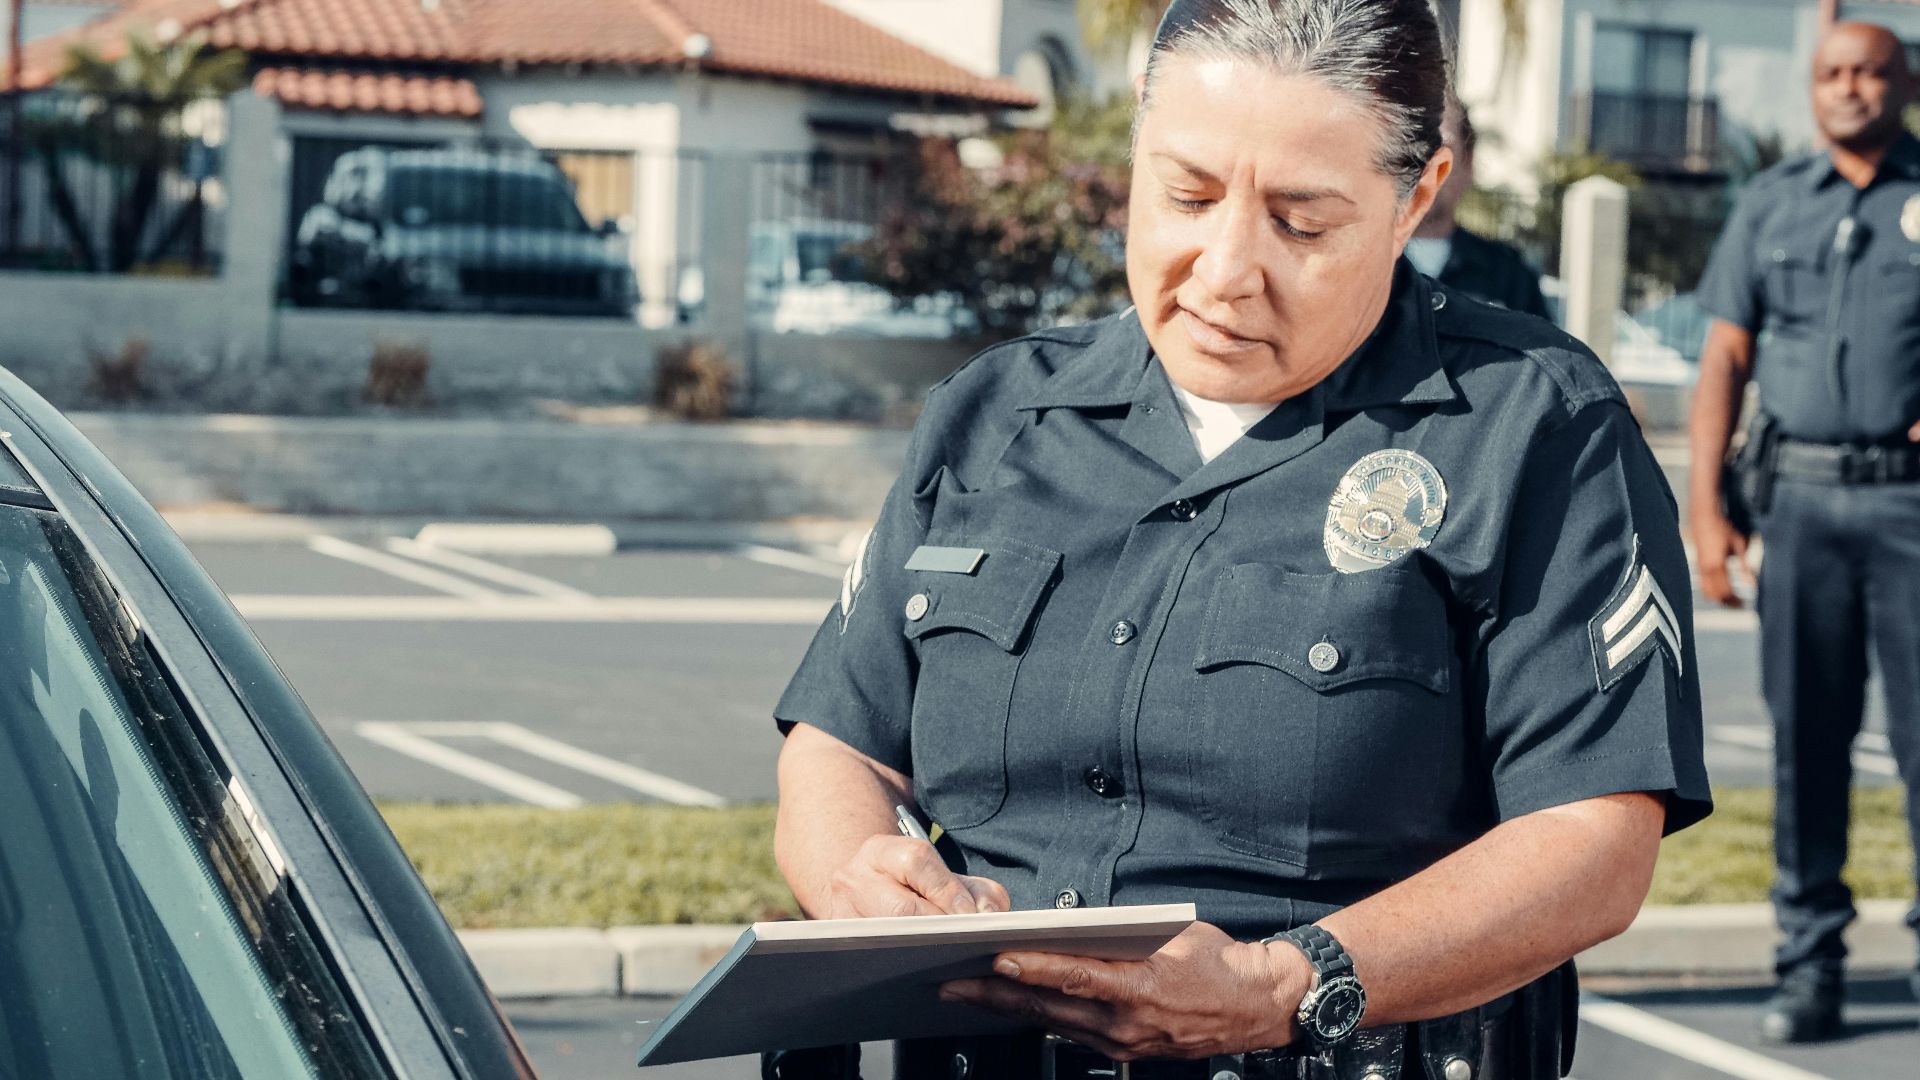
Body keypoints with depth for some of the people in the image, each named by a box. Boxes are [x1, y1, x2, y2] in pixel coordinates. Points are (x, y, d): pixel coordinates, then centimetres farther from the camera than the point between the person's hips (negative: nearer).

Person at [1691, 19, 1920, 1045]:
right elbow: (1725, 358, 12)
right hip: (1800, 496, 2)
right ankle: (1809, 960, 10)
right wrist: (1704, 504, 4)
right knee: (1805, 734, 4)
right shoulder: (1770, 204, 14)